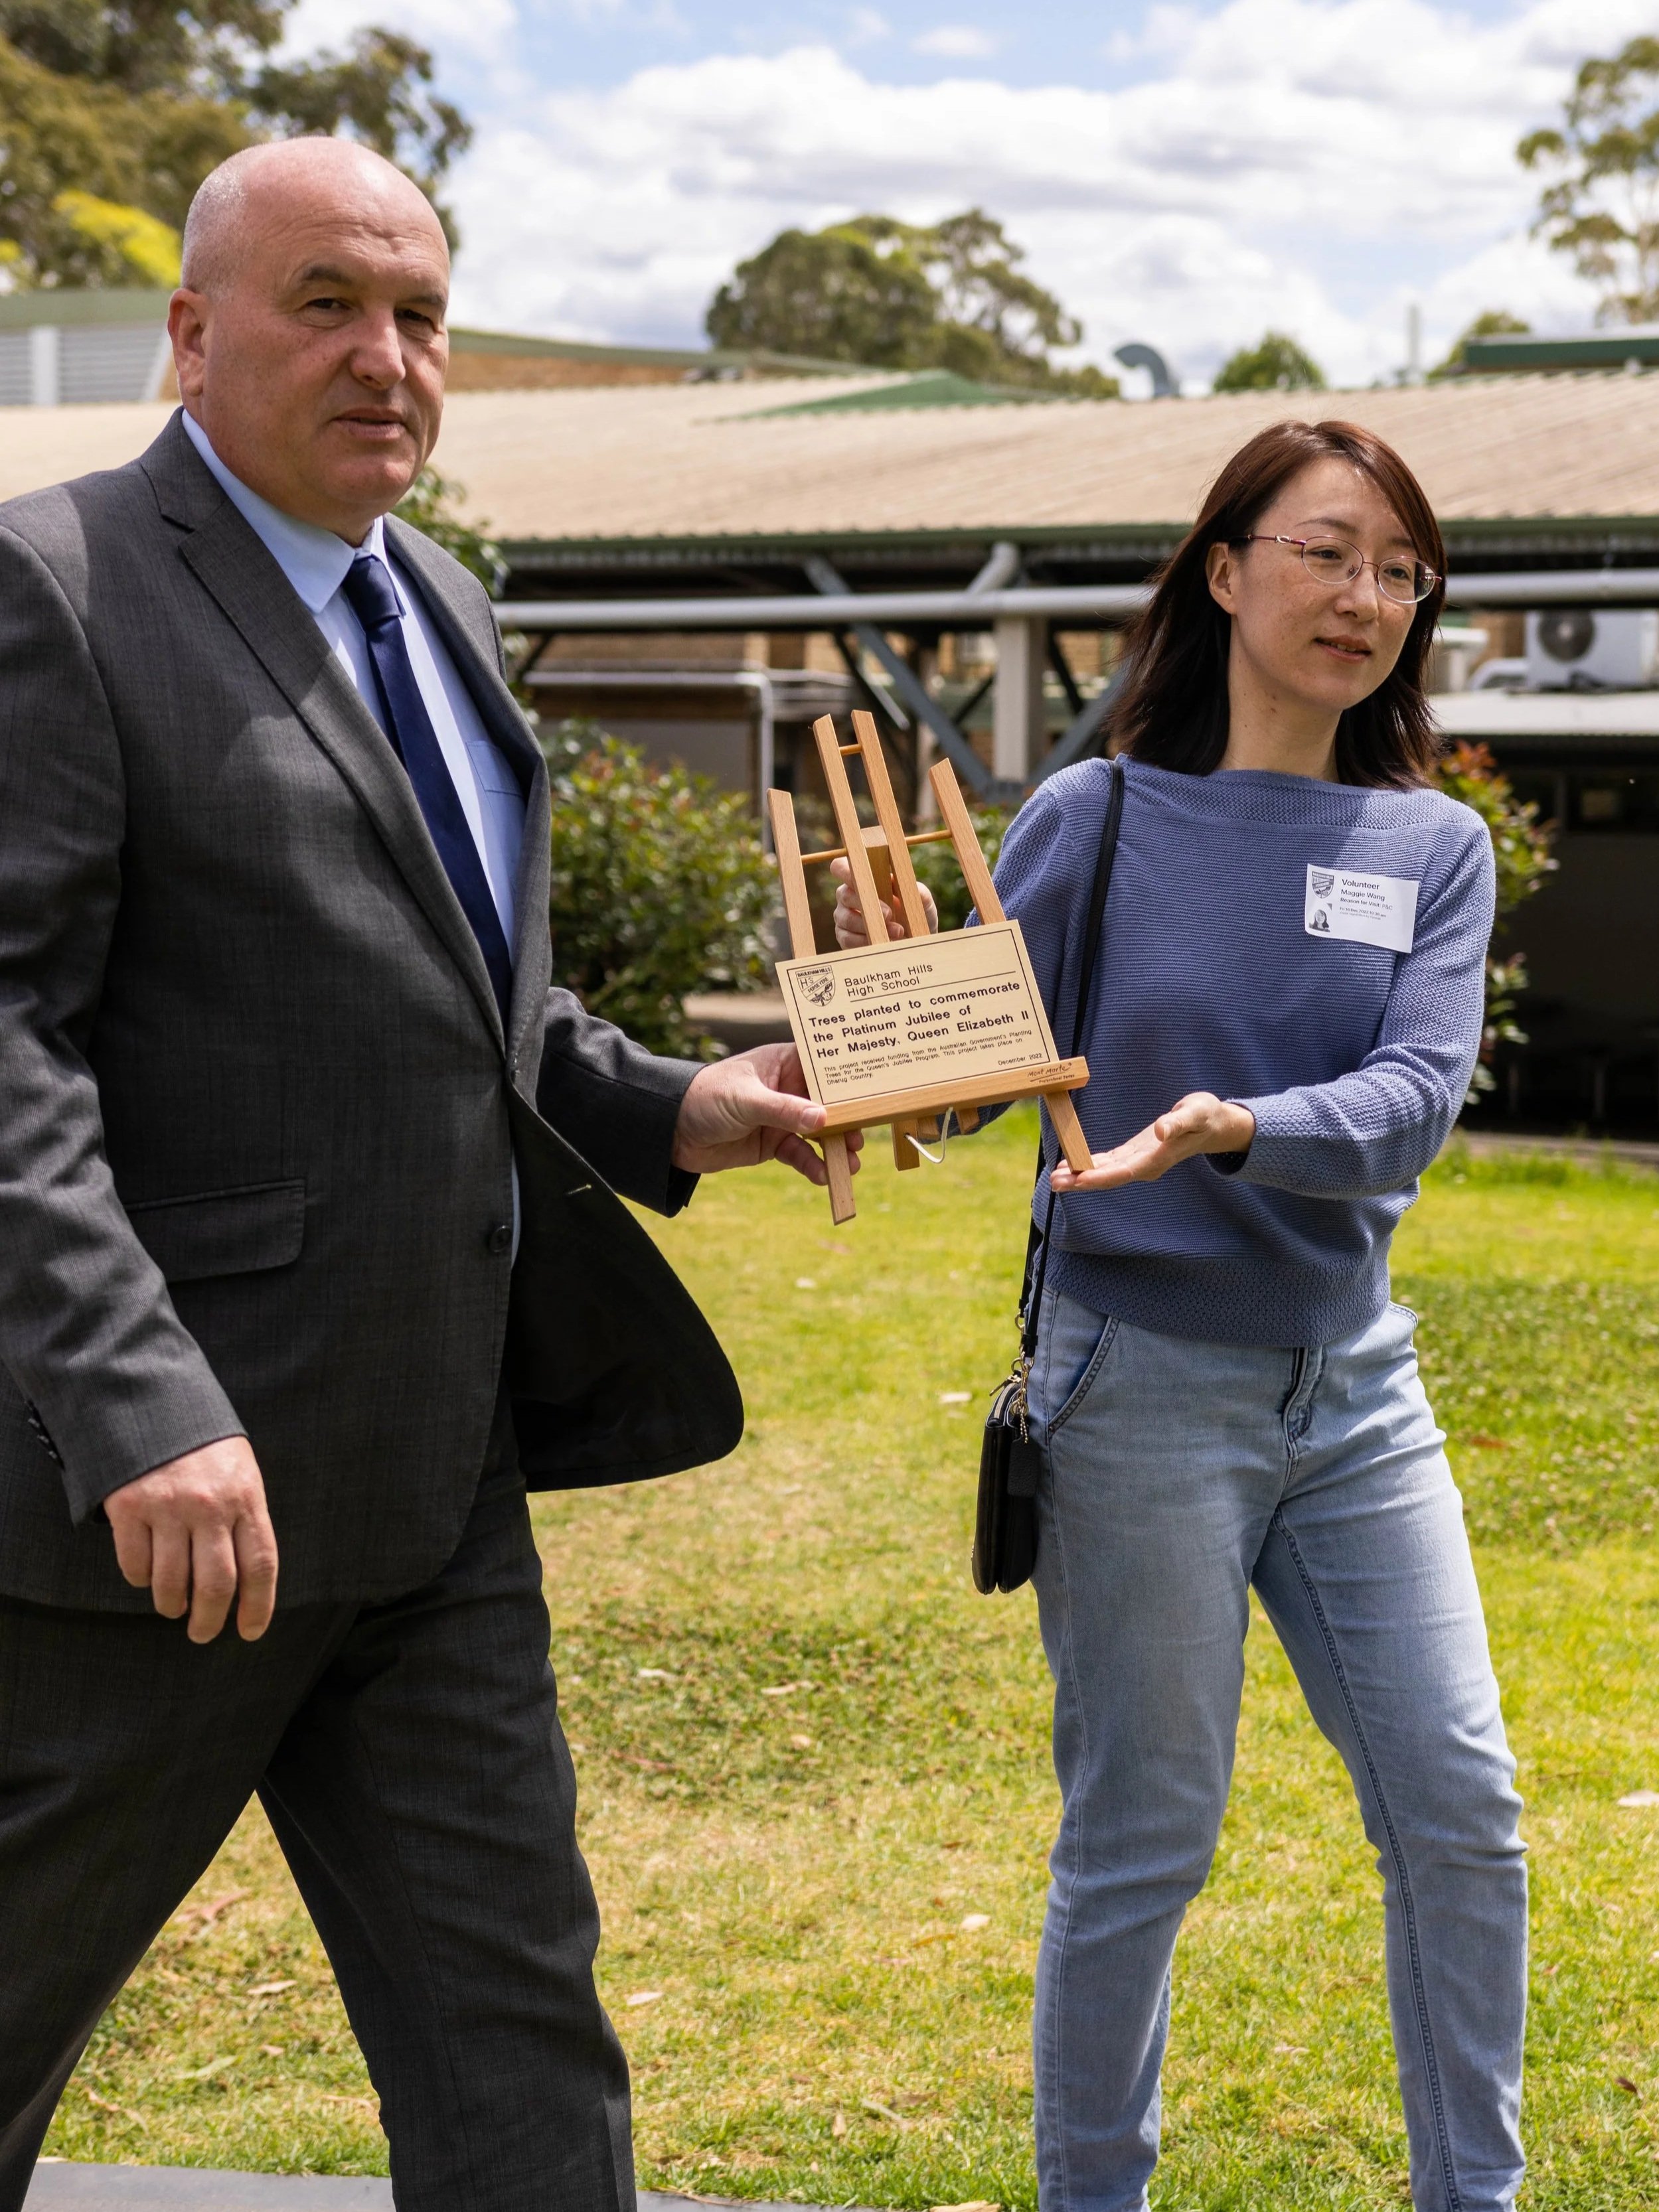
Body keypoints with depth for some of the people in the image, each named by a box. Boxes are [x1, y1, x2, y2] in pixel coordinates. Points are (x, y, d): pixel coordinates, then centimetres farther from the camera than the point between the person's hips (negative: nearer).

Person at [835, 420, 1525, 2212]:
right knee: (1142, 1841, 4)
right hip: (1141, 1383, -3)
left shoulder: (1435, 849, 3)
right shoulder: (1093, 820, -4)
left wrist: (1237, 1132, -30)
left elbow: (1416, 1098, -12)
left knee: (1458, 1807, 3)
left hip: (1351, 1387, 4)